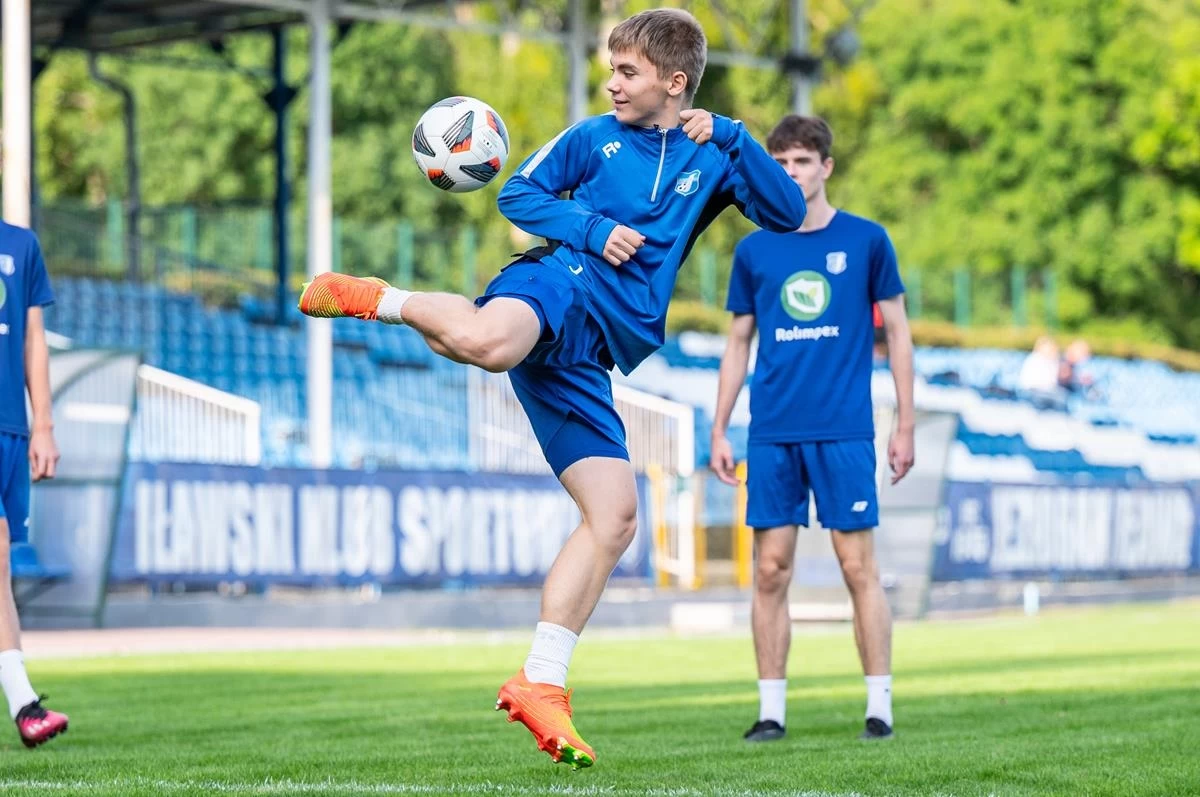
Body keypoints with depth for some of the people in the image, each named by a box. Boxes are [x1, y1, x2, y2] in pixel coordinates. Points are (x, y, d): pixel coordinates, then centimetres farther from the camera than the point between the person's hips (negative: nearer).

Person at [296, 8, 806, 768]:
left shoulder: (712, 158, 15)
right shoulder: (595, 137, 12)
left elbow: (790, 213, 4)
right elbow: (518, 194, 11)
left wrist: (731, 137, -6)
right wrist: (594, 228, -4)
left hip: (590, 352, 4)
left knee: (614, 519, -4)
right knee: (487, 341, -43)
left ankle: (541, 684, 3)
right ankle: (377, 298, -14)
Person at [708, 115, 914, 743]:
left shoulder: (866, 241, 3)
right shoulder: (754, 250, 9)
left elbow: (897, 333, 7)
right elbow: (738, 344, 15)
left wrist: (904, 425, 2)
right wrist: (719, 431, 9)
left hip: (844, 431, -2)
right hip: (772, 433, 2)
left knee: (858, 567, -3)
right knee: (770, 571, 1)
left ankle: (879, 706, 4)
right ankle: (771, 709, 7)